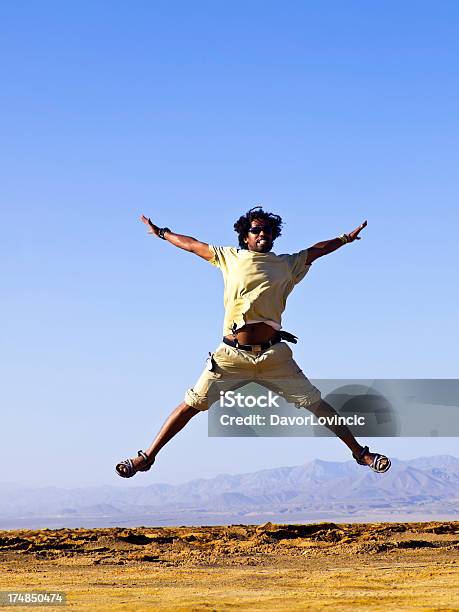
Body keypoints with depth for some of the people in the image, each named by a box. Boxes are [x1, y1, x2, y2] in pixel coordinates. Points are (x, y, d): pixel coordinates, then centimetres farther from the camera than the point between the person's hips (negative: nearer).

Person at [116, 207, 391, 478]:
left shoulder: (288, 264, 13)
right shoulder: (230, 258, 12)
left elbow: (317, 250, 28)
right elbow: (192, 245, 23)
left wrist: (346, 238, 34)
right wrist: (162, 232, 33)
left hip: (274, 354, 1)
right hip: (232, 354, -1)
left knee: (315, 404, 0)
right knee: (192, 405, -2)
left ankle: (360, 452, 9)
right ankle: (147, 457, 6)